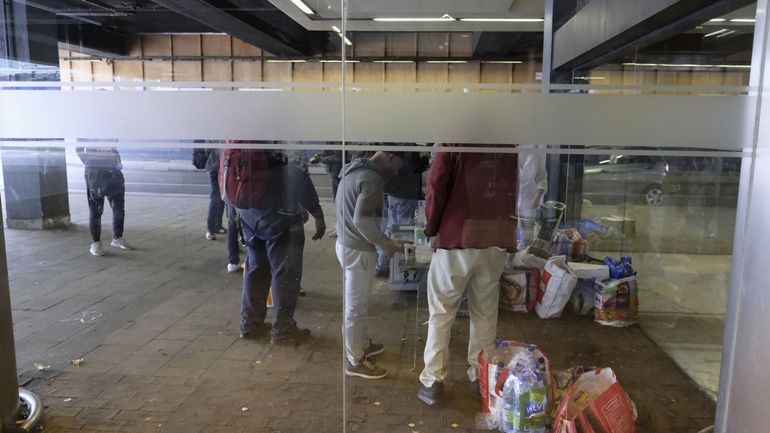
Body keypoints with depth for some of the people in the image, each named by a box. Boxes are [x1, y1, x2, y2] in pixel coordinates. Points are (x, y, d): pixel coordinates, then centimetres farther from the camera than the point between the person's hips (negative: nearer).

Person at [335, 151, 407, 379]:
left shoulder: (353, 169, 9)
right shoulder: (372, 179, -22)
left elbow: (338, 205, 18)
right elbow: (362, 220, -28)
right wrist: (386, 244, -17)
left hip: (345, 243, 10)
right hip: (358, 250, -10)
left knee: (357, 303, 23)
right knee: (356, 307, 3)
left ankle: (362, 344, 39)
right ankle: (355, 361, 16)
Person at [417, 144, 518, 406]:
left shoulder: (455, 139, -3)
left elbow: (437, 185, -8)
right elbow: (516, 191, 8)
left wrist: (431, 228, 4)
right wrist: (509, 229, 13)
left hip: (458, 237, -3)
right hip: (497, 241, 4)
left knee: (441, 312, 6)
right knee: (485, 312, 14)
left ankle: (432, 381, 9)